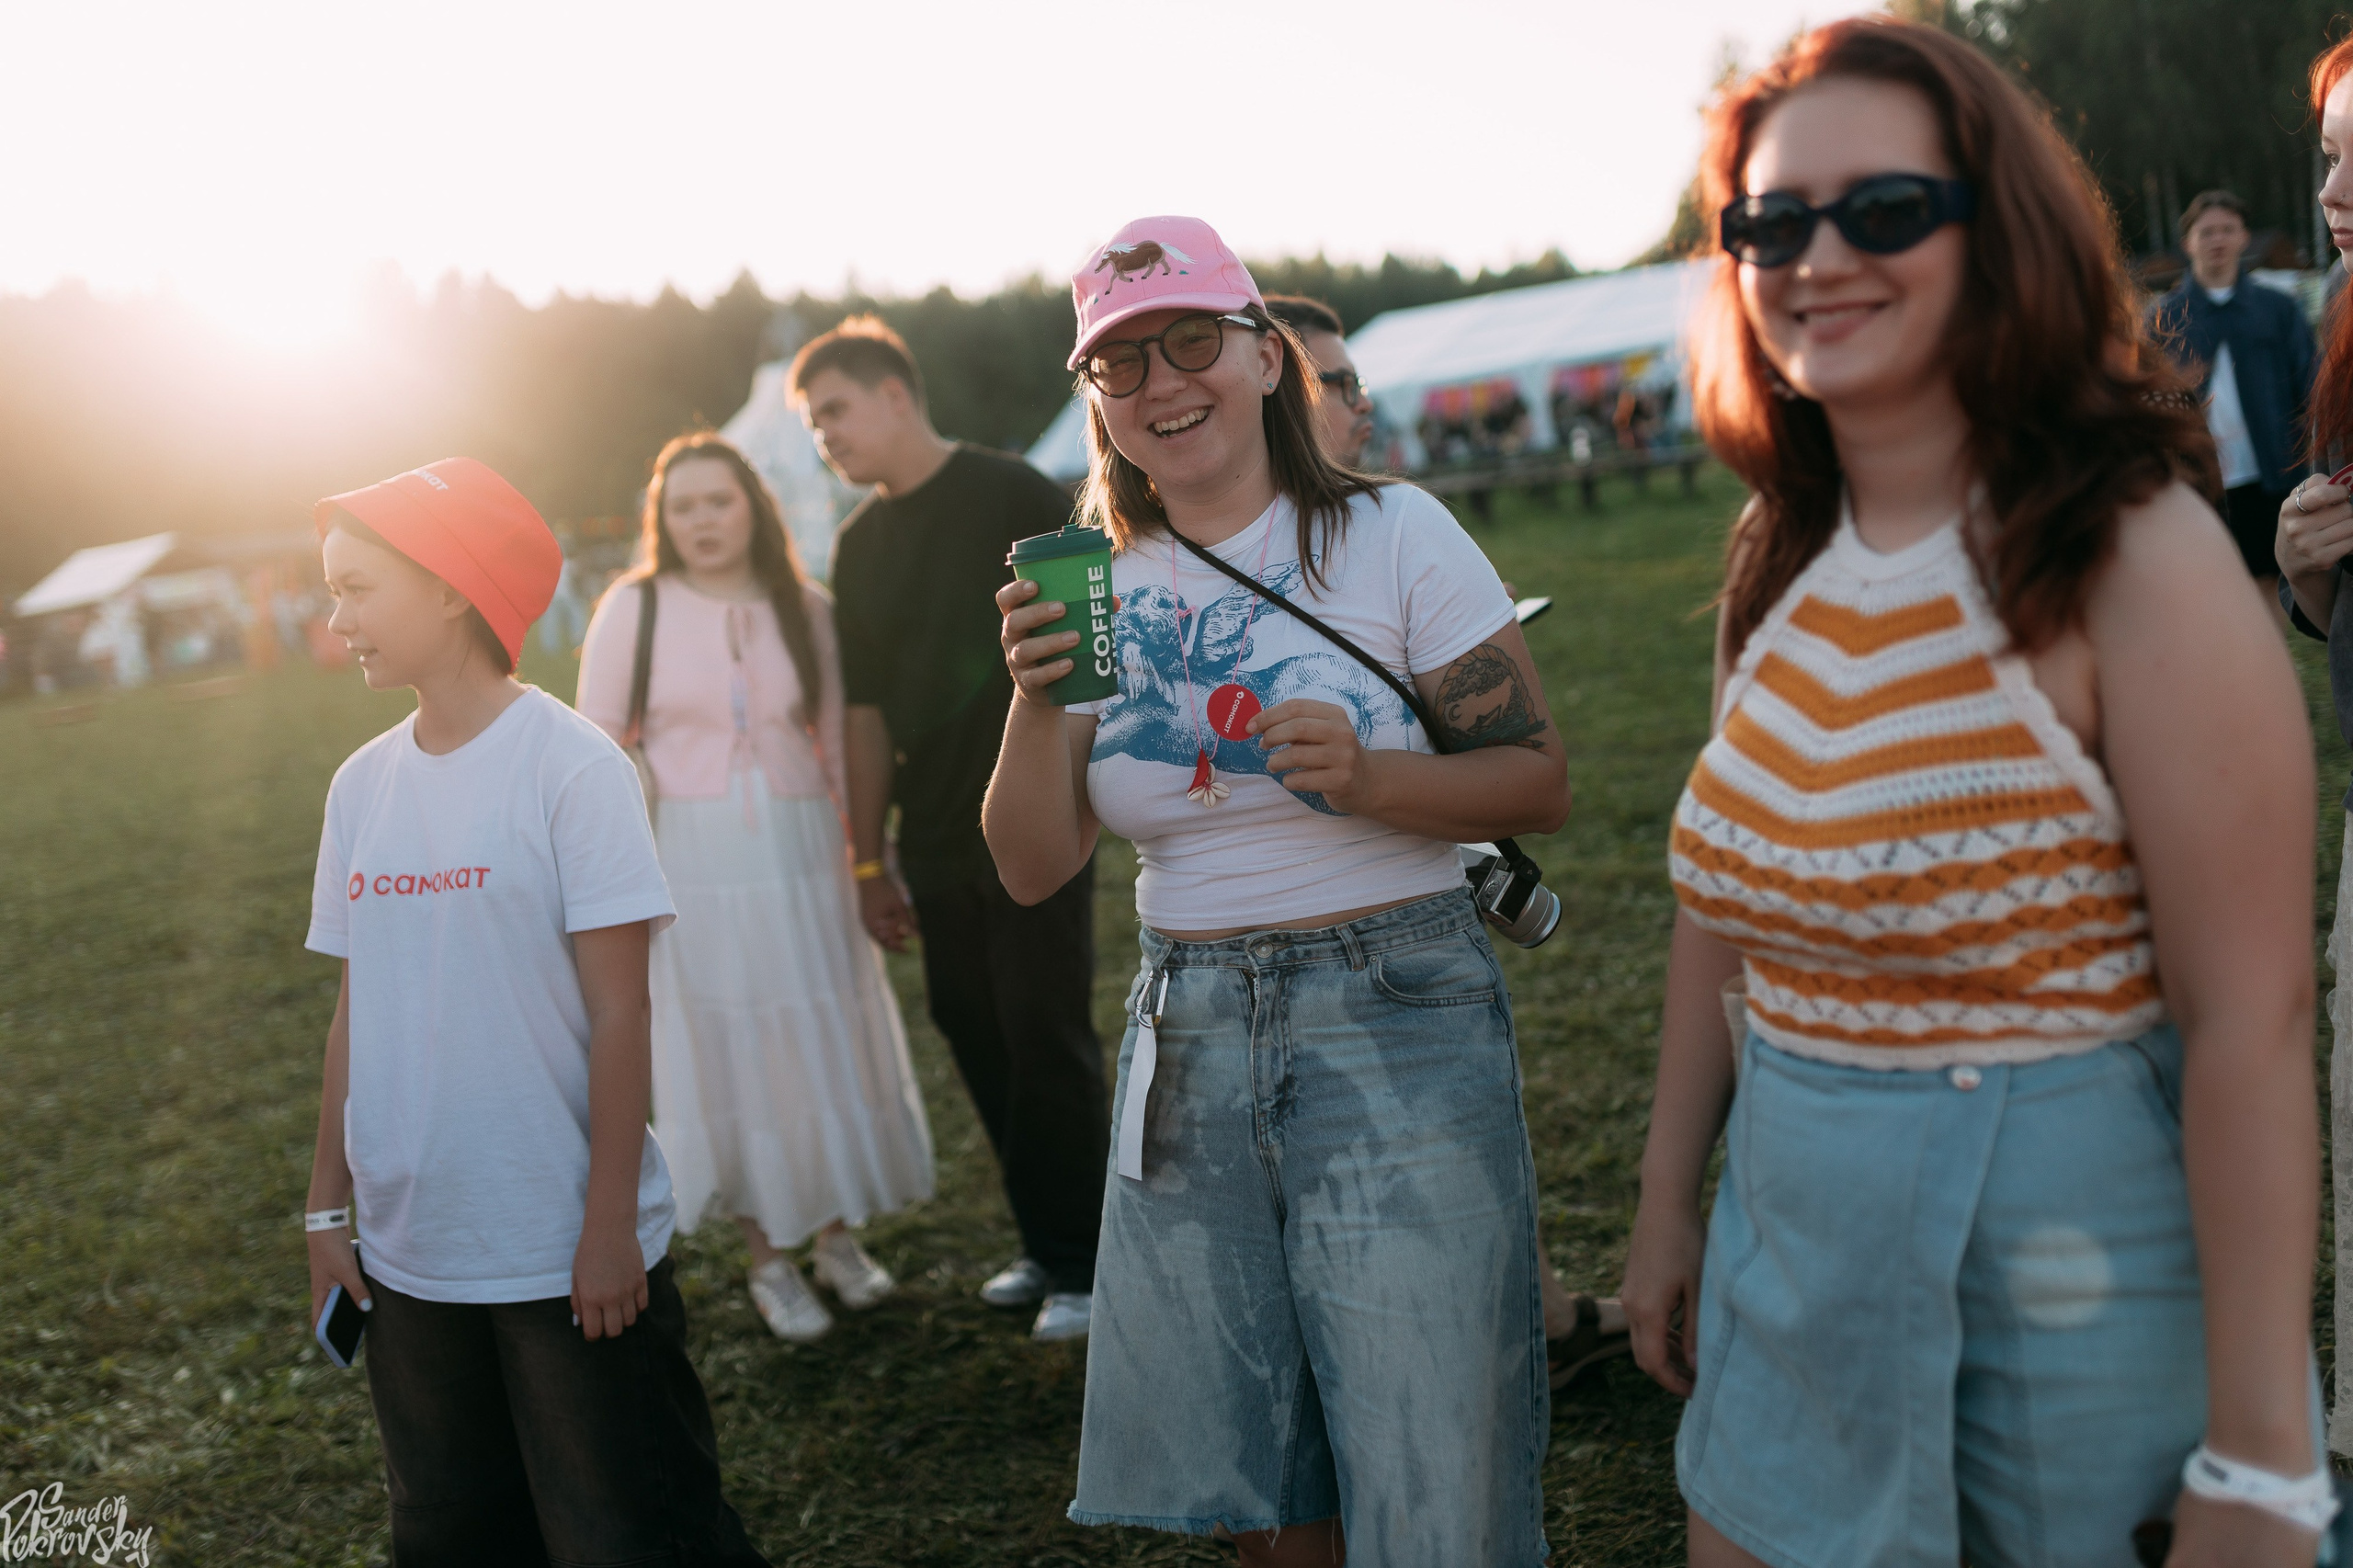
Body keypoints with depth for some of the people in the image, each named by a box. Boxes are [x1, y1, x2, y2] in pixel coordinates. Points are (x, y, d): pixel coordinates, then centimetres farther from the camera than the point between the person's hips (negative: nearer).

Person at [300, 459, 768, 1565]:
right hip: (407, 1256, 6)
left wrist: (610, 1223, -14)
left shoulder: (567, 761, -12)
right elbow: (357, 1012, 10)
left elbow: (618, 1011, -13)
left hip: (567, 1256, -6)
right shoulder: (362, 783, 5)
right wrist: (328, 1205, 11)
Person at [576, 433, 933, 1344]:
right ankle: (768, 1262, 19)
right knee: (725, 1058, 5)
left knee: (827, 1043, 8)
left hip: (799, 854, 2)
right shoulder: (633, 610, -3)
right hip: (689, 864, -2)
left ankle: (838, 1237, 28)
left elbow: (840, 742, 8)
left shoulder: (806, 611, 3)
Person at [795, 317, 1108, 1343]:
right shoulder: (860, 545, 11)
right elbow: (868, 711, 14)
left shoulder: (1011, 496, -5)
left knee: (1047, 1037, -3)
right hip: (938, 839, 6)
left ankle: (1087, 1266, 11)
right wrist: (869, 860, 14)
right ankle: (1045, 1247, 24)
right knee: (976, 1038, 10)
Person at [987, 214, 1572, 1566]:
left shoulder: (1394, 534, -4)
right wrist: (1036, 699, -15)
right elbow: (1035, 869, 2)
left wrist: (1366, 776, -22)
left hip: (1395, 1020, -3)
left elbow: (1541, 782, -4)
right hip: (1188, 1037, 4)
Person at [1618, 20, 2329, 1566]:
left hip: (2069, 1255, -5)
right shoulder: (1782, 557, 1)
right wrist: (1669, 1200, 13)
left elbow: (2253, 1019, -20)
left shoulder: (2131, 555, -18)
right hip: (1795, 1252, 6)